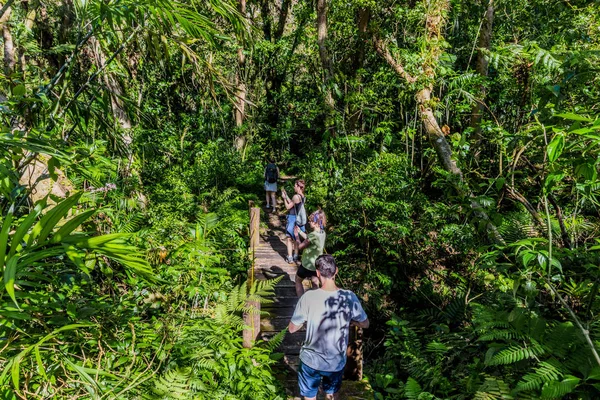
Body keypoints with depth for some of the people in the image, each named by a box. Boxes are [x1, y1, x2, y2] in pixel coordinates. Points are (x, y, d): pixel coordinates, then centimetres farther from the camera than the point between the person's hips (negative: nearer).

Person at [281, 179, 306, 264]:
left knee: (289, 239, 1)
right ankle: (295, 256, 28)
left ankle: (290, 258, 3)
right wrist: (286, 195, 14)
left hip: (292, 218, -8)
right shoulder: (302, 196, 5)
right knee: (295, 238, 19)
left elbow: (288, 207, -14)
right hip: (298, 219, 8)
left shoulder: (296, 196, -21)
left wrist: (284, 198, -3)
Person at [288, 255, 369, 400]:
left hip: (311, 360, -2)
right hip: (337, 361, 2)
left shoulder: (308, 297, -23)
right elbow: (365, 324, -1)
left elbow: (292, 328, -12)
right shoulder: (350, 297, -17)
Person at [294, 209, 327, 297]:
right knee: (315, 285, 18)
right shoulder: (322, 233, -5)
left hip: (307, 265, -6)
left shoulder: (313, 235, -29)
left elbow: (300, 247, -17)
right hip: (317, 265, 6)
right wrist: (300, 231, 11)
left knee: (298, 281, 18)